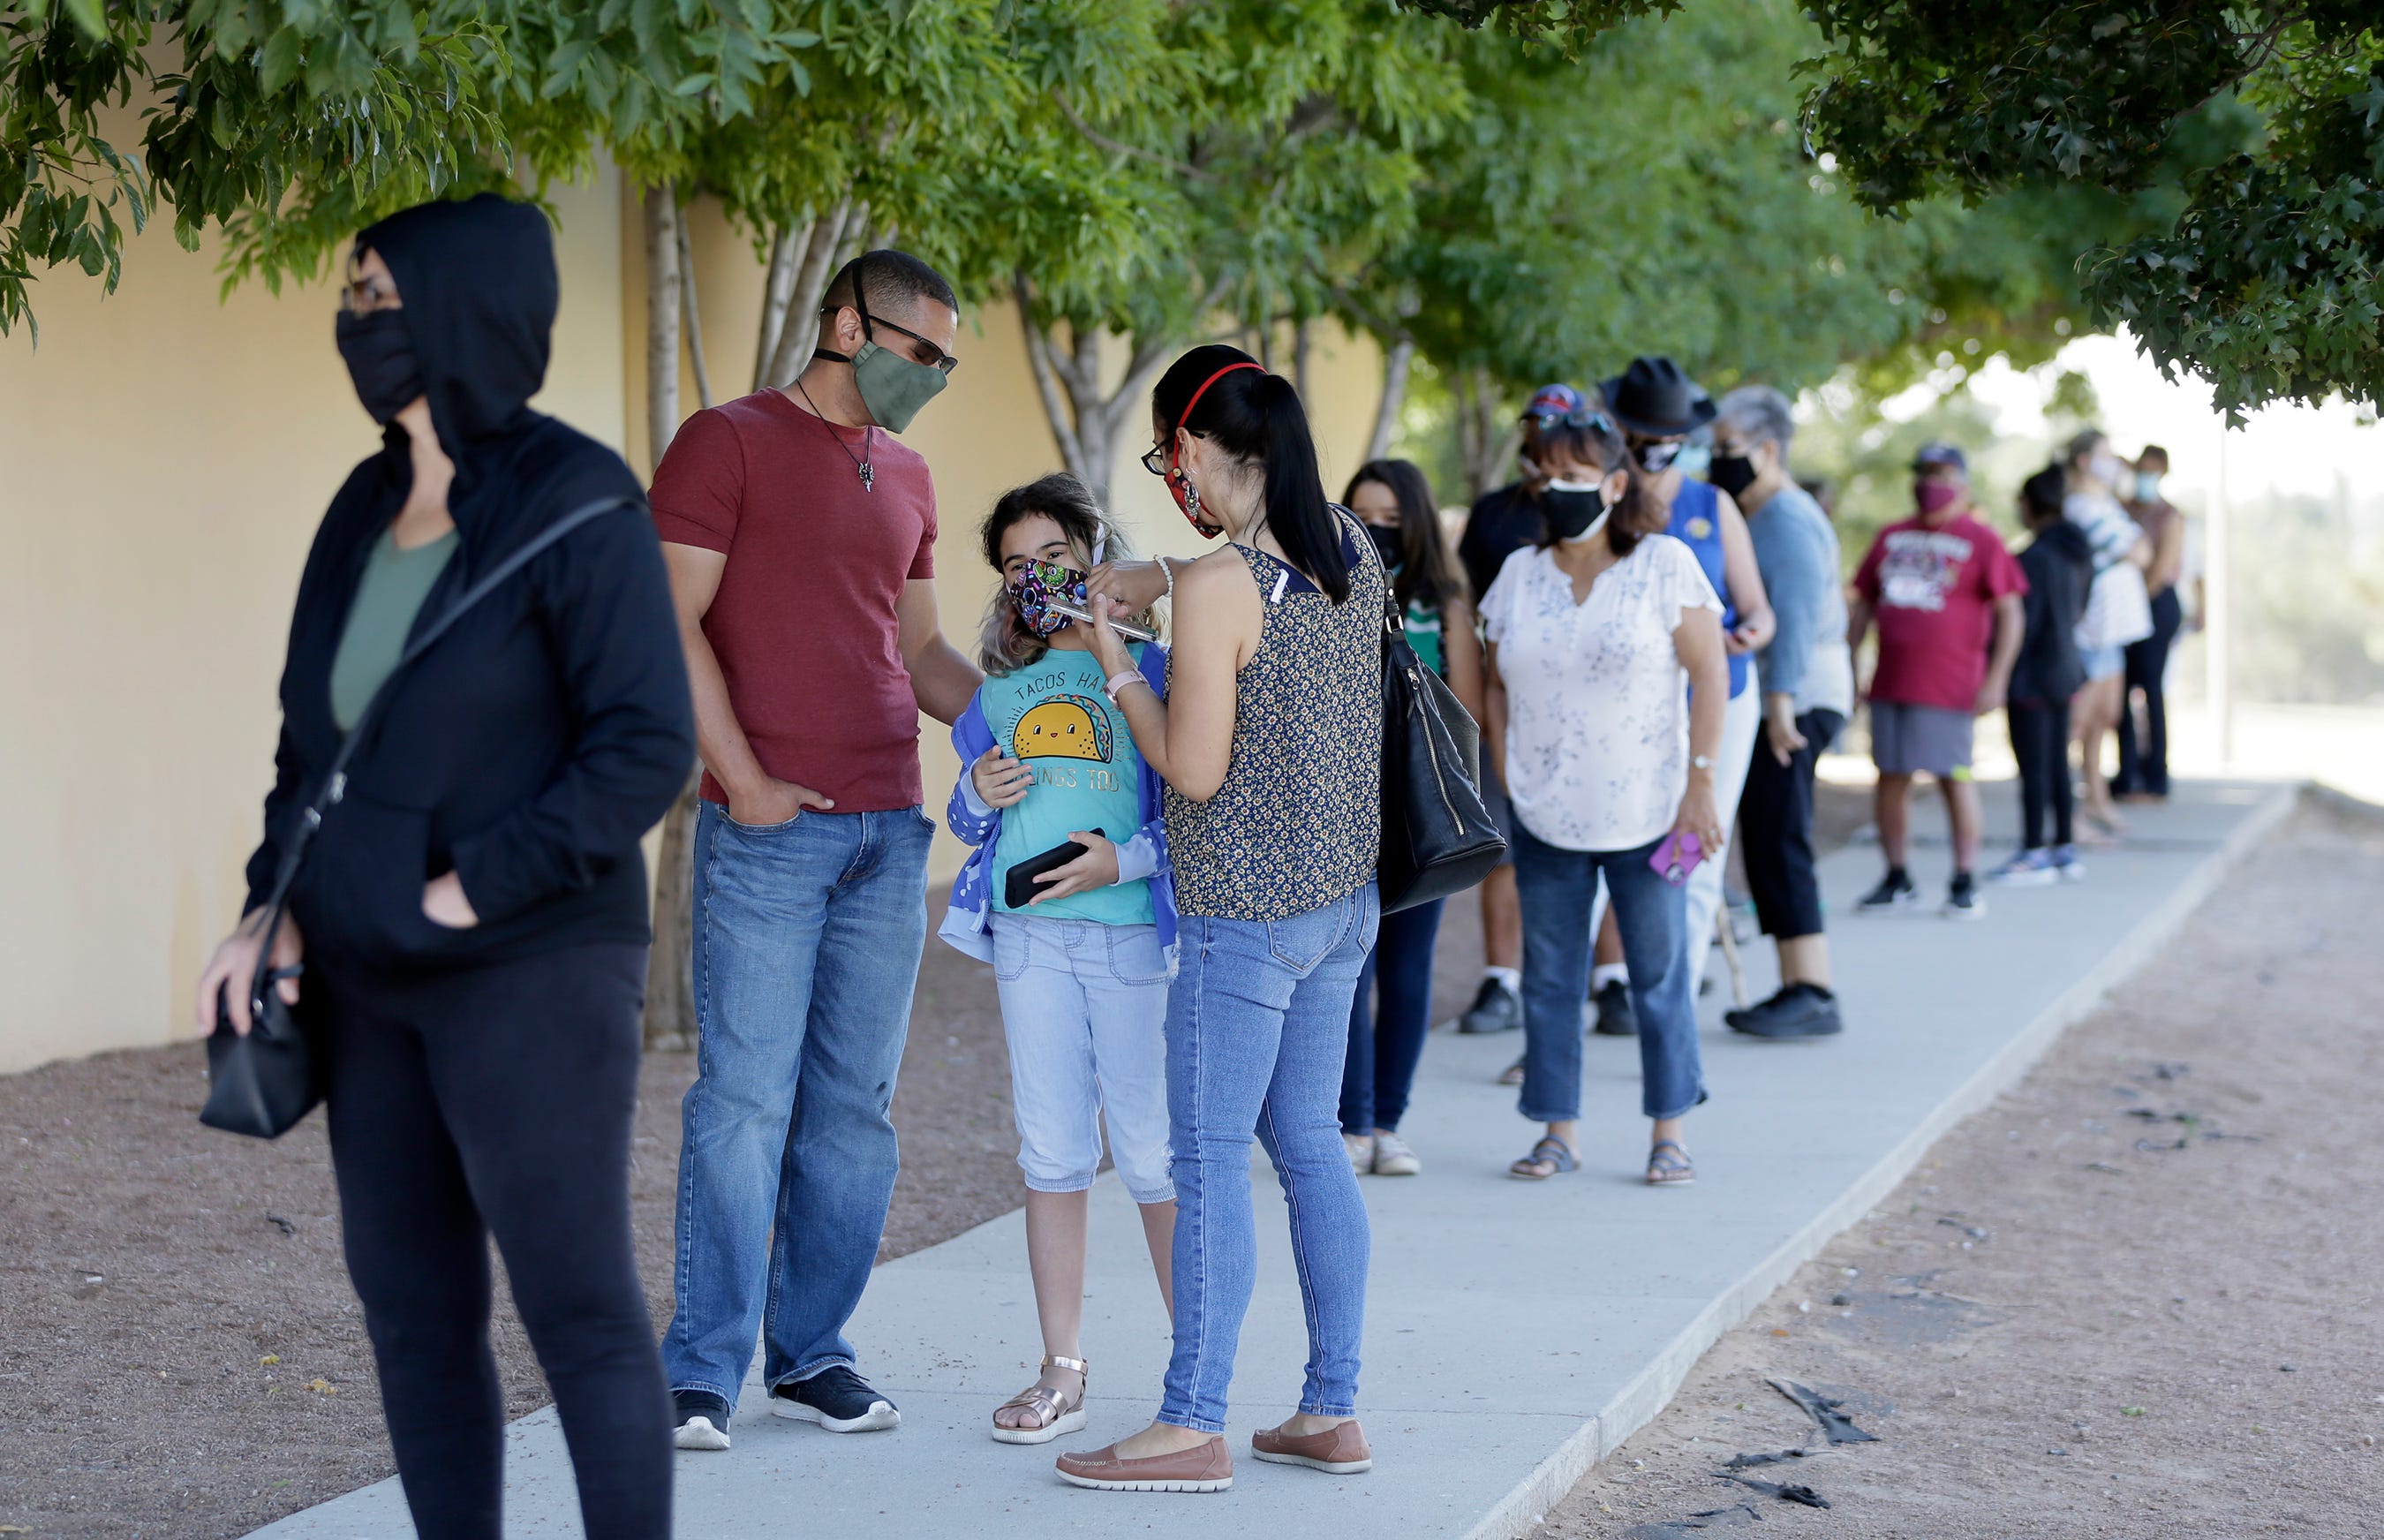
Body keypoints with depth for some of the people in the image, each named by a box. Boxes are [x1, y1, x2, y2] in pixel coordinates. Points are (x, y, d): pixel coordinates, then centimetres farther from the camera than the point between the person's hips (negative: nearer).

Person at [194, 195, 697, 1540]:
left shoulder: (578, 503, -14)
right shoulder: (372, 506, 8)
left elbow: (646, 750, -18)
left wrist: (469, 890, -19)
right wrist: (274, 913, 3)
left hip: (531, 968, -7)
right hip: (380, 977, 8)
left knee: (578, 1311, -3)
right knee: (411, 1303, 10)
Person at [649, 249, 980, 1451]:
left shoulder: (906, 477, 19)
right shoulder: (728, 442, -1)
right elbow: (673, 620, -7)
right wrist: (743, 779, -13)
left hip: (889, 830, 6)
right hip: (768, 830, -6)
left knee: (854, 1105, 7)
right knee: (746, 1099, -6)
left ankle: (811, 1354, 16)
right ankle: (701, 1373, 0)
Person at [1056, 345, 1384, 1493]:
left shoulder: (1217, 590, -19)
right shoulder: (1352, 549, 4)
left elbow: (1194, 771, -17)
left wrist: (1117, 664, -5)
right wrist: (1155, 579, 20)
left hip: (1244, 914, -8)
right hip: (1344, 894, 8)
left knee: (1210, 1157, -1)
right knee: (1309, 1142, 14)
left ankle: (1193, 1425, 4)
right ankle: (1331, 1410, 19)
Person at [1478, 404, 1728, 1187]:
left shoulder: (1665, 564, -4)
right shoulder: (1519, 573, 7)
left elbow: (1709, 673, -5)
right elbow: (1496, 683, 14)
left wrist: (1700, 783, -11)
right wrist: (1508, 778, 5)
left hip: (1646, 814, -3)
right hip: (1545, 820, 3)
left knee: (1660, 975, 2)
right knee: (1549, 976, 6)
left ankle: (1669, 1133, 11)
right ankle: (1559, 1129, 15)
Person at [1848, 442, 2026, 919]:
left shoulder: (1980, 541, -1)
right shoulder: (1891, 538, 15)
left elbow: (2009, 614, -5)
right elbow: (1863, 606, 20)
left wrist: (1995, 679, -12)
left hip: (1948, 684, -5)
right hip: (1889, 680, 5)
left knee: (1954, 777, -3)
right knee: (1891, 776, 7)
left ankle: (1964, 883, 4)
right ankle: (1897, 880, 17)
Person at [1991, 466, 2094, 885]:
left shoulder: (2035, 558, -19)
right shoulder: (2078, 554, 7)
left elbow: (2024, 622, -18)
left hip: (2033, 675, -9)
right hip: (2066, 668, 9)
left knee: (2033, 768, -3)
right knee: (2057, 763, 14)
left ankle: (2033, 854, 1)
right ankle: (2065, 849, 19)